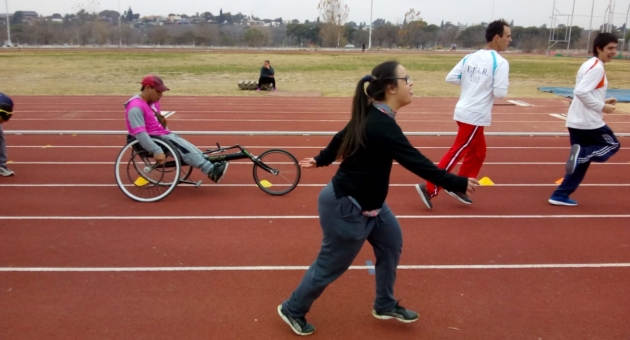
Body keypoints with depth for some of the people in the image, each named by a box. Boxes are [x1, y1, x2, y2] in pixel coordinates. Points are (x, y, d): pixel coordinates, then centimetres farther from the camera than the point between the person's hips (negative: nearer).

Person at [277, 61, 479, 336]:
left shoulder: (371, 116, 1)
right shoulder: (382, 125, -29)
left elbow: (341, 137, 15)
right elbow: (416, 162, -31)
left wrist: (320, 160, 29)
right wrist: (458, 184, -22)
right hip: (347, 208, -10)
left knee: (391, 241, 18)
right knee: (330, 266, 7)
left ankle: (385, 306, 36)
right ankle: (292, 310, 29)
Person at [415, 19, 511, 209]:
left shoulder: (470, 57, 9)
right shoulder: (500, 63, -12)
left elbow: (451, 78, 6)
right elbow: (500, 93, -18)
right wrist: (504, 84, 4)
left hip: (464, 111, 8)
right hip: (475, 116, -8)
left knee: (478, 152, 20)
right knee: (457, 152, -3)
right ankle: (430, 188, -3)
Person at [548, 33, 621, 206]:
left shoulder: (590, 65, 17)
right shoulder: (597, 67, -13)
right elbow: (581, 92, -25)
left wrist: (603, 100, 16)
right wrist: (602, 107, -17)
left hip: (576, 121, 9)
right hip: (588, 121, -9)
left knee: (581, 160, 14)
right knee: (613, 145, 11)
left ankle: (560, 195, 12)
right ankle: (581, 153, -13)